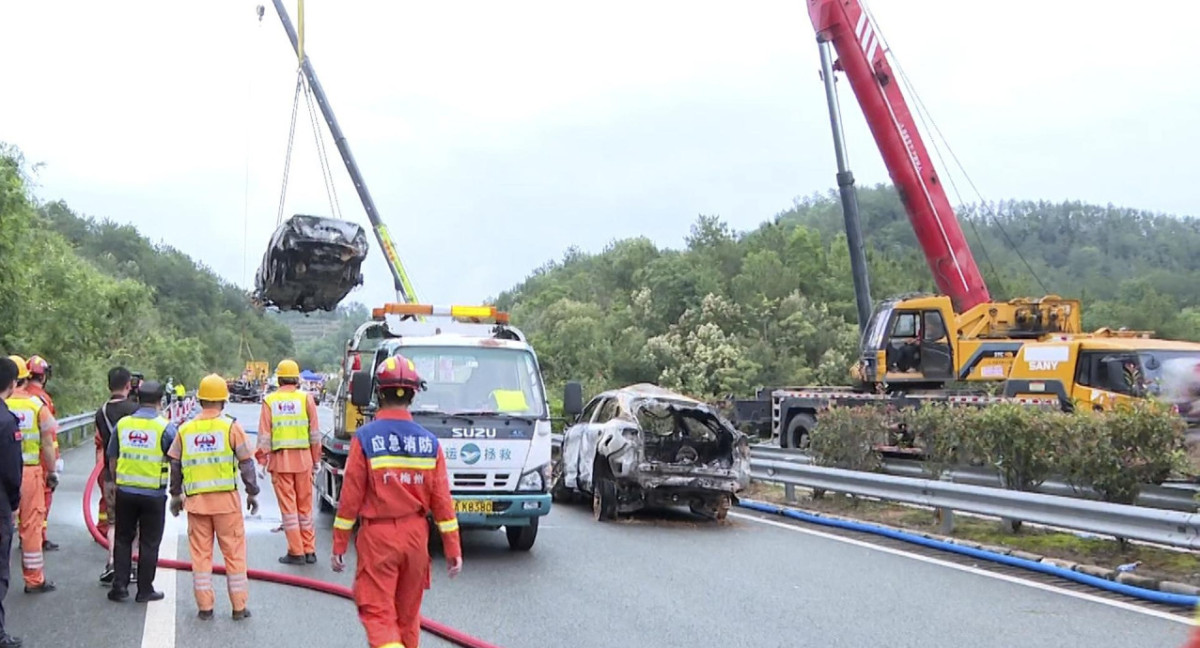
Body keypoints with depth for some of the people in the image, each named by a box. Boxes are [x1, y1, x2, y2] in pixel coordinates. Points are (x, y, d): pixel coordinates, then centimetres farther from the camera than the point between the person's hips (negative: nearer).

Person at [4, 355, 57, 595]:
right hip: (30, 472, -1)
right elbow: (47, 444, -2)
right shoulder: (37, 404, -5)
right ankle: (34, 579, 15)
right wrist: (52, 472, 8)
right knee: (31, 525, 7)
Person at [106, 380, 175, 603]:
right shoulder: (165, 427, -10)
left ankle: (119, 586, 14)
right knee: (149, 543, 6)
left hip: (125, 491, 3)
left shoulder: (123, 423, 3)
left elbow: (112, 457, 12)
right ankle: (145, 590, 11)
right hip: (153, 493, -3)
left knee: (123, 539, 15)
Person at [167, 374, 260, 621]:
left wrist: (176, 495, 25)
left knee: (200, 552, 11)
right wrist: (252, 493, 8)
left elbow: (175, 465, 12)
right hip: (226, 499, -2)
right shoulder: (231, 427, -4)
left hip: (196, 500, 3)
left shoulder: (185, 430, 6)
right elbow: (246, 463, -3)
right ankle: (239, 607, 9)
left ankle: (205, 606, 13)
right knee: (234, 552, 5)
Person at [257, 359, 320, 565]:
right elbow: (314, 433, 2)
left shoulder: (270, 400, 1)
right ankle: (309, 550, 14)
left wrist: (262, 460, 7)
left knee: (288, 506, 5)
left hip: (279, 459, -1)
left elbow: (264, 435, 0)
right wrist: (316, 460, 10)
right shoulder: (306, 398, 1)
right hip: (303, 457, 1)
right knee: (305, 506, 10)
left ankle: (296, 552, 6)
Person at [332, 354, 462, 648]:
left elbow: (351, 497, -9)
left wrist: (339, 546, 0)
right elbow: (442, 500, -1)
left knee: (378, 613, -1)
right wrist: (453, 549, 5)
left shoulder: (365, 438, -10)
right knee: (408, 613, 18)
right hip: (416, 535, 4)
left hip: (377, 536, -4)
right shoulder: (429, 442, -2)